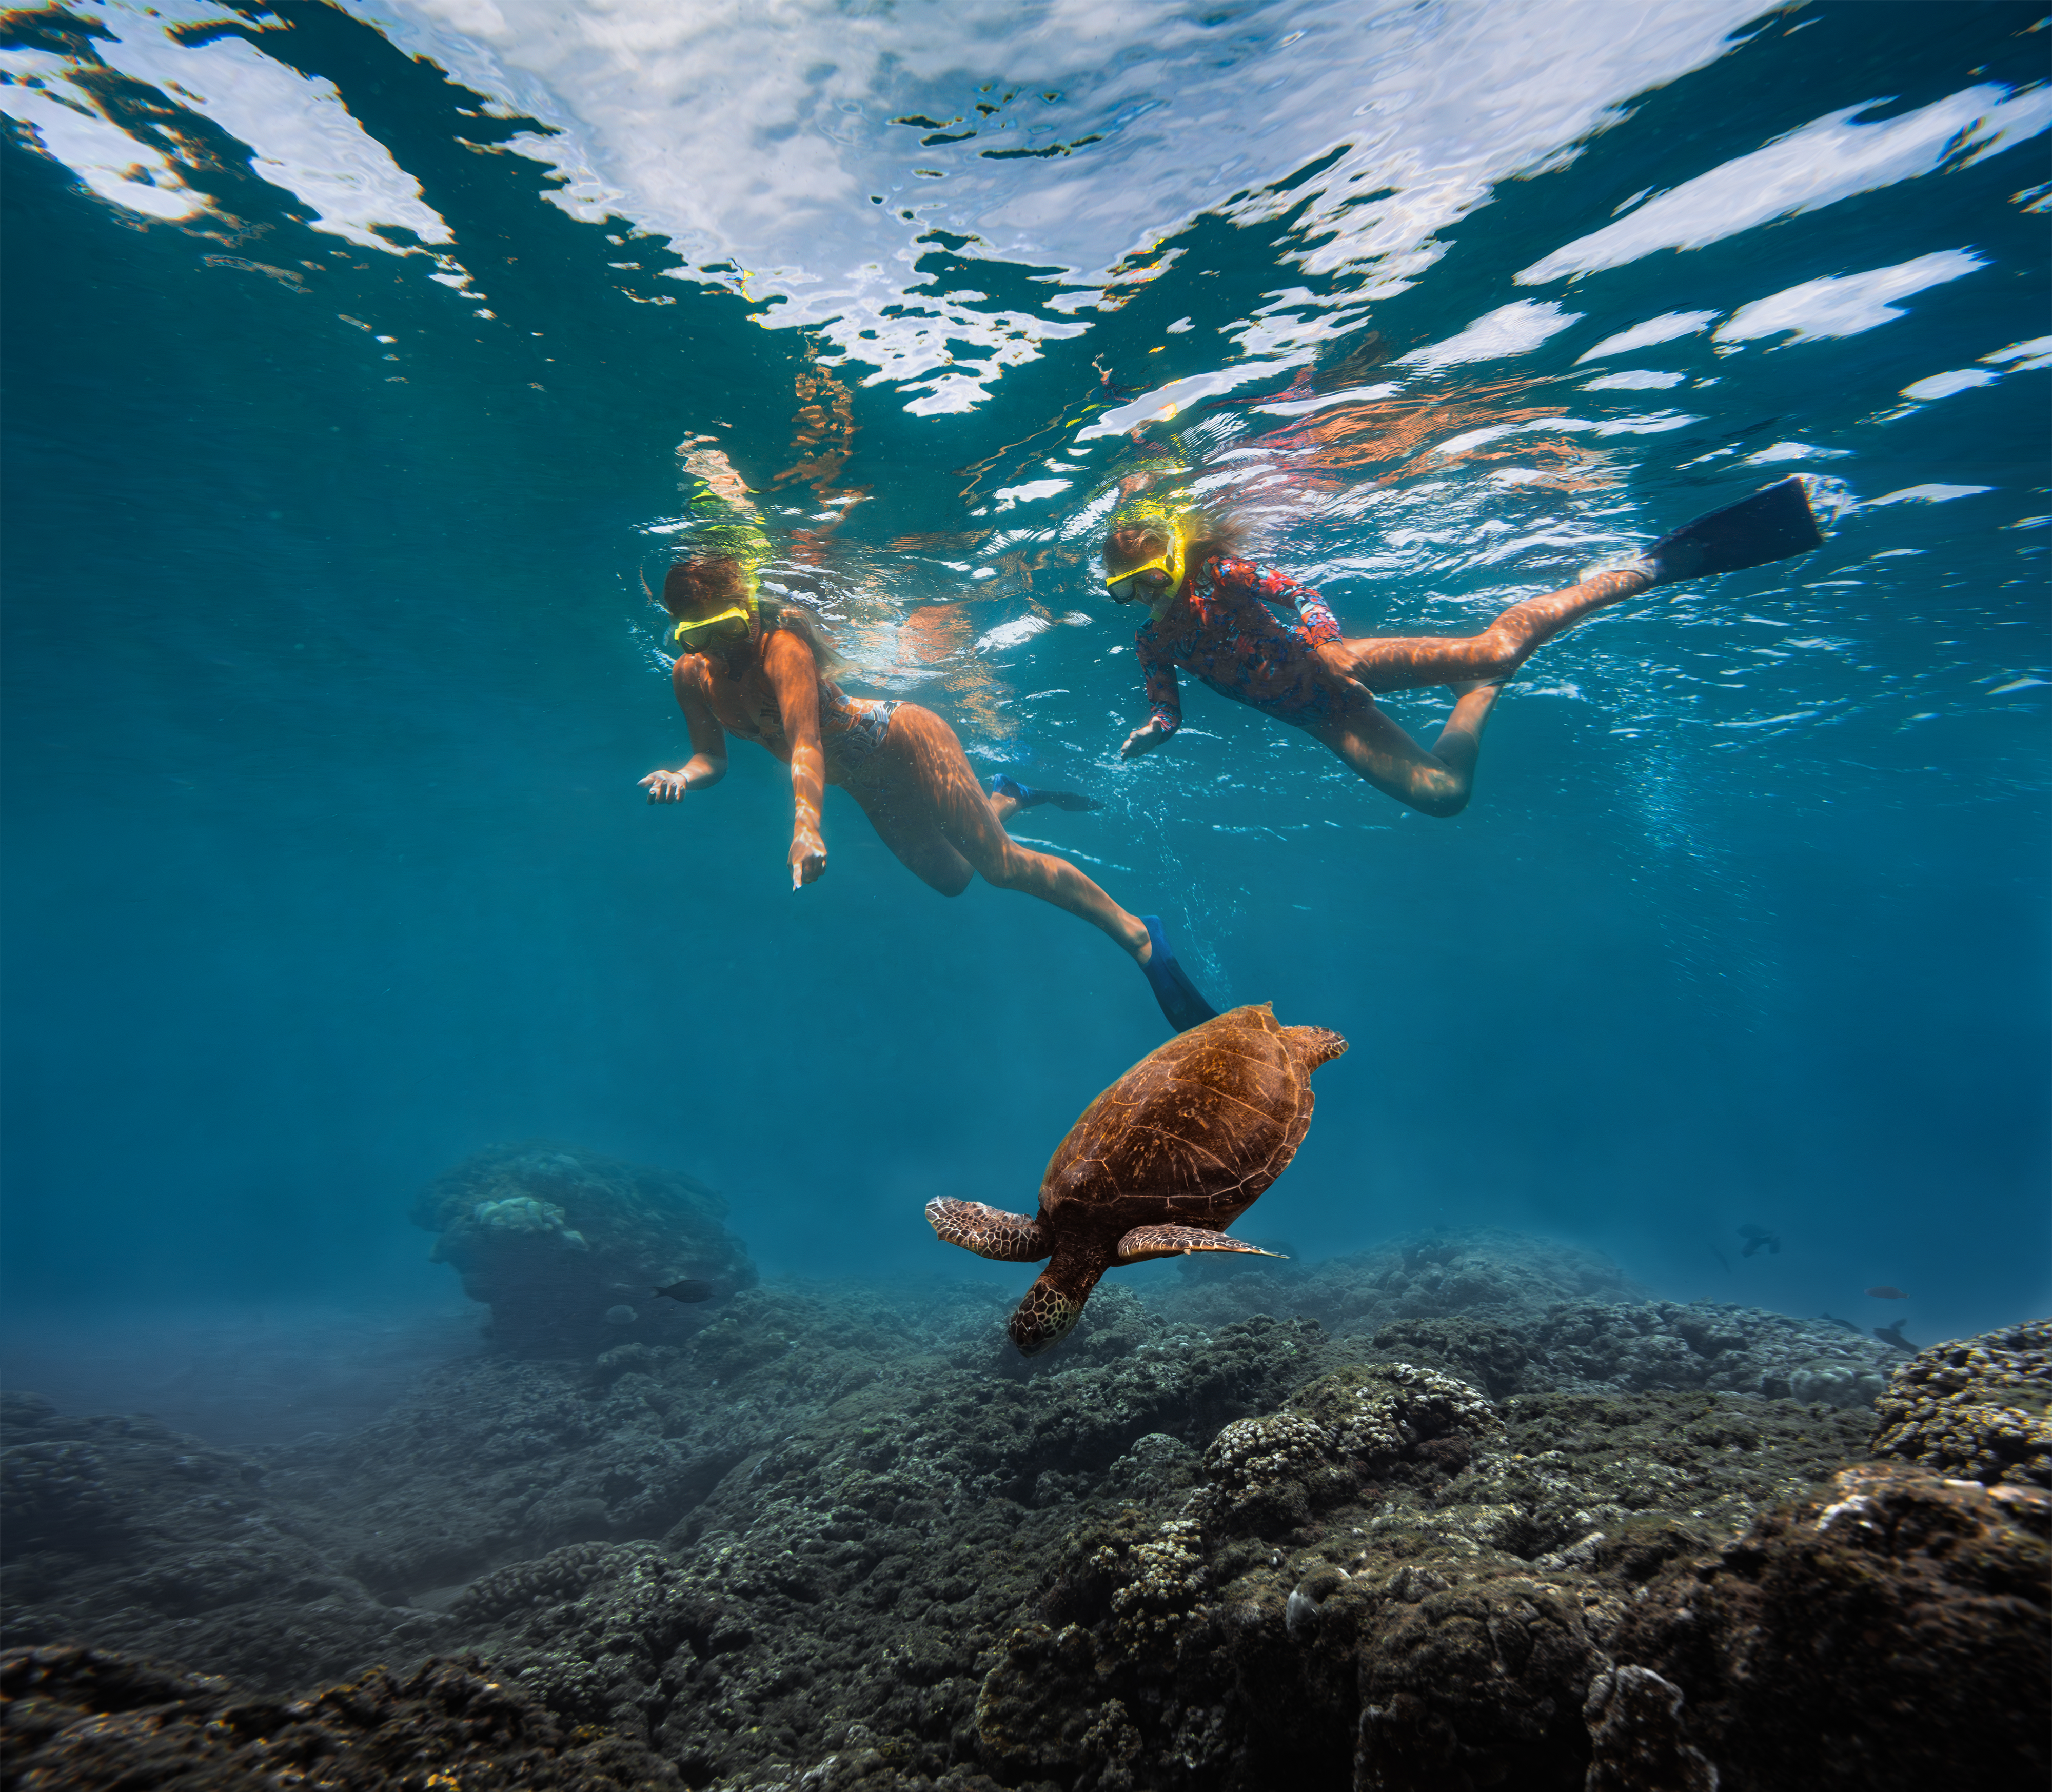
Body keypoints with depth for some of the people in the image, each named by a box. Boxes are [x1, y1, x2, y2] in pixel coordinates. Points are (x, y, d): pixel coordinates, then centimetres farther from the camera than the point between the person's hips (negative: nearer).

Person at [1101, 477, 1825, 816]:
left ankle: (1655, 564, -3)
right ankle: (1480, 694, 27)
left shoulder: (1220, 575, -12)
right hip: (1320, 720, 4)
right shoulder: (1155, 643, 1)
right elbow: (1168, 710, 9)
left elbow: (1300, 593, -12)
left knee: (1497, 647, -20)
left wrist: (1322, 637, -32)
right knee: (1439, 792, -5)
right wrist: (1151, 731, -13)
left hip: (1333, 668, -4)